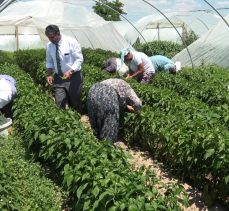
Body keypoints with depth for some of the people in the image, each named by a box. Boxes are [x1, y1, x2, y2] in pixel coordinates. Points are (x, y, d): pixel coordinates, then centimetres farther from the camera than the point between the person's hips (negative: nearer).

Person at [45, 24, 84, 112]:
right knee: (60, 103, -1)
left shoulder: (71, 42, -14)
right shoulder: (49, 45, 0)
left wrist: (70, 71, -26)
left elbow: (79, 59, -14)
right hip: (58, 78, 4)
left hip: (73, 76, -3)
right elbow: (49, 62, 12)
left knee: (75, 103, 6)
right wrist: (49, 74, -3)